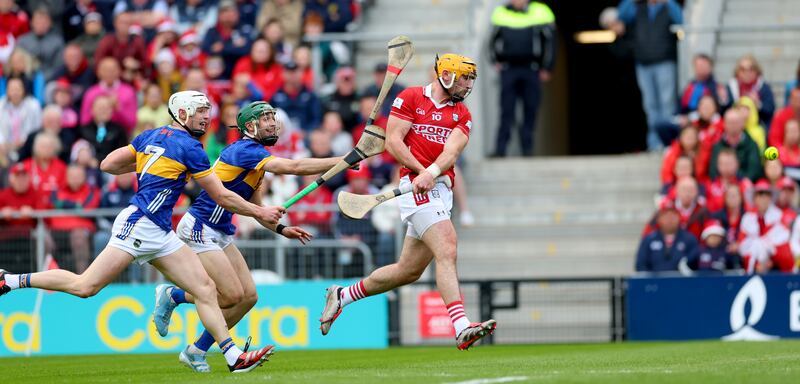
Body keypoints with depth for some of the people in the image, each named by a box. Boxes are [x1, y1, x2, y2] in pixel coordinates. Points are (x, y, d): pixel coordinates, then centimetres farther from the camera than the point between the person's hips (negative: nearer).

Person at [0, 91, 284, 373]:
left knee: (205, 289, 1)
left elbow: (108, 165, 17)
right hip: (139, 223, -10)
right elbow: (221, 196, -6)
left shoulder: (151, 136, 16)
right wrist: (260, 212, 4)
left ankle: (235, 358, -4)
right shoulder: (189, 147, -8)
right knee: (85, 286, -11)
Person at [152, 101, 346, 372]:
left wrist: (280, 228, 8)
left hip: (221, 235, 10)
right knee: (232, 295, -15)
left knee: (248, 296, 1)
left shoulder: (256, 157, 14)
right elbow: (293, 167, -30)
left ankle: (197, 352, 11)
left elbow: (255, 207, 24)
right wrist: (344, 161, -30)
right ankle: (172, 296, 7)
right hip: (198, 229, -10)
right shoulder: (245, 150, -18)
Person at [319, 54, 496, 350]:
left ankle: (342, 296, 29)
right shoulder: (410, 98, 3)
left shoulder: (462, 114, 16)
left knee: (409, 270, 10)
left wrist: (432, 172, -22)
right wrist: (420, 171, -16)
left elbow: (451, 151, -1)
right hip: (416, 187, -7)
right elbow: (393, 141, -4)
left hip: (441, 190, 7)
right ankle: (461, 328, -32)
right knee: (447, 252, -22)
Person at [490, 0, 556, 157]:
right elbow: (495, 39, 19)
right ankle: (500, 149, -3)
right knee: (506, 111, -3)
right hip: (508, 70, 1)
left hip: (531, 71, -1)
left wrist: (546, 68, 0)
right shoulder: (501, 13, 7)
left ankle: (527, 148, 11)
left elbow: (550, 41, 3)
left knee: (530, 111, 3)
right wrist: (496, 60, 8)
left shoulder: (540, 13, 0)